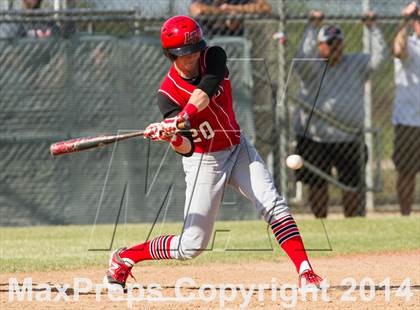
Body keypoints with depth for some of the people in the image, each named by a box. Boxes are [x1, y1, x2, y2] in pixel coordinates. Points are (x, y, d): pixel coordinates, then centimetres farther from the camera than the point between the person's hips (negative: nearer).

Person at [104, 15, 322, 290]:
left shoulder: (214, 57, -11)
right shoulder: (168, 94, -19)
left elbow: (203, 94, -32)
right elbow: (187, 148, -27)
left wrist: (181, 120, -49)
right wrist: (173, 138, -50)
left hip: (238, 149, 4)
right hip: (204, 162, -4)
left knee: (273, 205, -16)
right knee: (192, 245, -2)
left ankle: (305, 271, -18)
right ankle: (123, 258, 16)